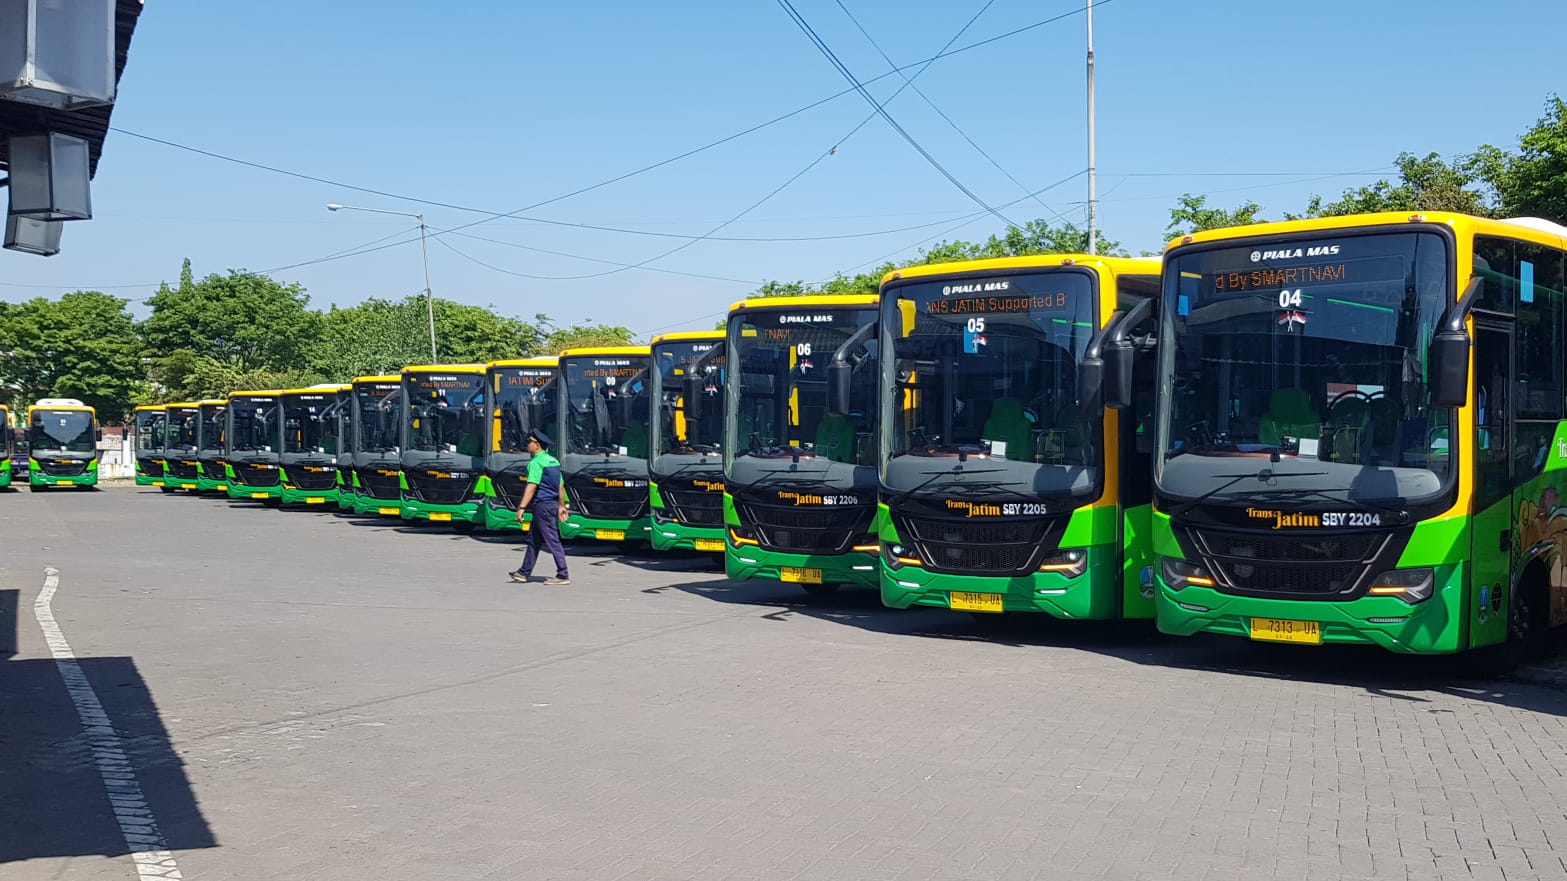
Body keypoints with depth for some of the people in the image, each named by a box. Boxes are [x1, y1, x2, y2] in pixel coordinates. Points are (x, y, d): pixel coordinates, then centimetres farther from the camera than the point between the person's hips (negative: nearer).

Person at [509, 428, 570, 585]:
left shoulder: (536, 462, -14)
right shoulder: (553, 461, 14)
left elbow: (532, 486, -23)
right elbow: (560, 487, 17)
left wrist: (522, 507, -26)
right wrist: (562, 506, 22)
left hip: (542, 505, -9)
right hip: (552, 503, 9)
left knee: (552, 541, -7)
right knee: (533, 539, 16)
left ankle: (563, 576, -6)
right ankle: (525, 573, 22)